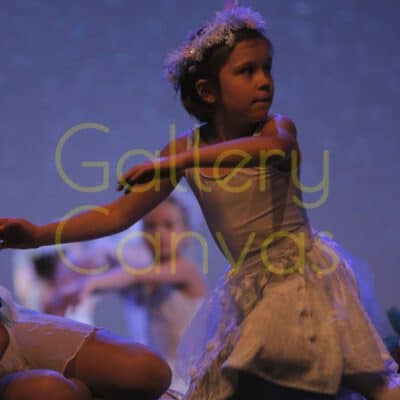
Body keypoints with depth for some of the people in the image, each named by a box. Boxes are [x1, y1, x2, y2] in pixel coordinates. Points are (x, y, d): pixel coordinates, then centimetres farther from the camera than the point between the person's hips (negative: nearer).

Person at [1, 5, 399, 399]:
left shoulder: (278, 128, -11)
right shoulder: (186, 150, -2)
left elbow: (272, 147, -38)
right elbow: (120, 214, -1)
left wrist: (176, 162, -47)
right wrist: (40, 234, -12)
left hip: (306, 272, -3)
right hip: (251, 287, 4)